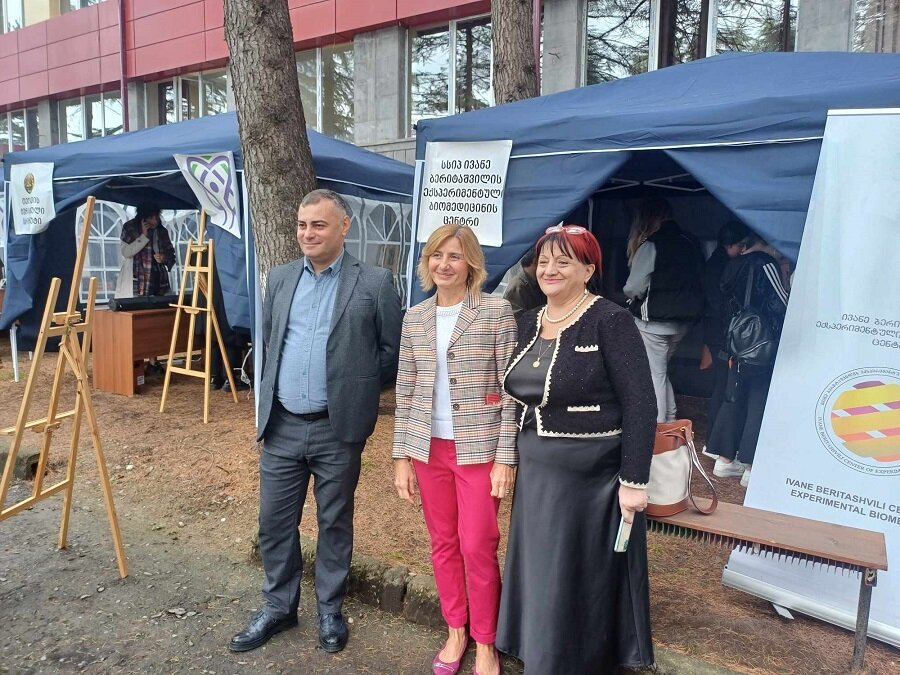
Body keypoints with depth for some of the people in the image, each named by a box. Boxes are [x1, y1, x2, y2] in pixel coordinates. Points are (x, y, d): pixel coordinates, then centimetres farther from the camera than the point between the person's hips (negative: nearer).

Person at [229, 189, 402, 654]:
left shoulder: (375, 283, -7)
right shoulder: (280, 278, 7)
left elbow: (392, 351, -2)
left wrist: (358, 390, 2)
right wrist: (270, 393, 15)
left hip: (338, 428, -4)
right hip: (281, 425, 4)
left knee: (334, 522, 12)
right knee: (274, 521, 13)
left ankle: (330, 609, 33)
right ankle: (278, 606, 35)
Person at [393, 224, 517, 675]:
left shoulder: (496, 311, -7)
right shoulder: (414, 318, 5)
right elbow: (405, 393, 7)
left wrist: (506, 457, -10)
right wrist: (401, 456, 5)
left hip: (479, 448, -4)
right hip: (428, 449, 4)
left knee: (478, 547, 3)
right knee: (442, 544, 14)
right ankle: (455, 632, 34)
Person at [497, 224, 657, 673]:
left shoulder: (610, 321, -14)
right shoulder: (528, 323, 7)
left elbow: (640, 406, -16)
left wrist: (634, 481, -18)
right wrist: (519, 461, 13)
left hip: (593, 480, -6)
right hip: (535, 476, 7)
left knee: (582, 584, 10)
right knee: (539, 579, 18)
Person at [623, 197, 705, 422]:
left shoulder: (651, 245, -14)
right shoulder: (690, 243, 6)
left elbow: (633, 287, -13)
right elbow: (696, 282, 11)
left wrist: (633, 297, 8)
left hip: (654, 320, -7)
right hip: (682, 320, 7)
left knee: (654, 374, 2)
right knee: (661, 371, 21)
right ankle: (670, 421, 27)